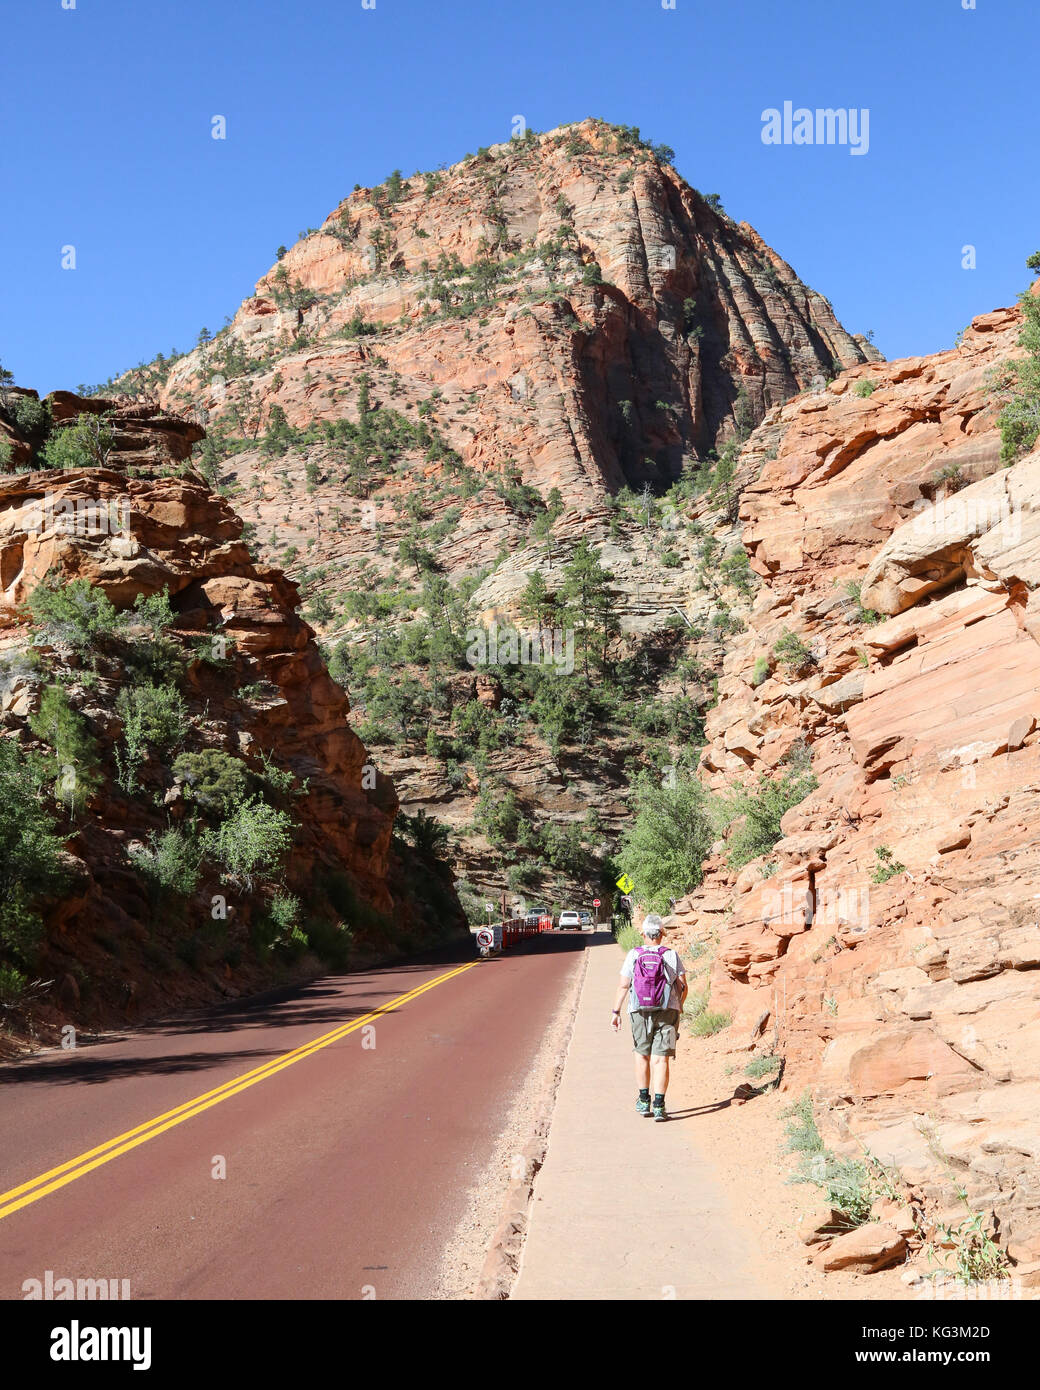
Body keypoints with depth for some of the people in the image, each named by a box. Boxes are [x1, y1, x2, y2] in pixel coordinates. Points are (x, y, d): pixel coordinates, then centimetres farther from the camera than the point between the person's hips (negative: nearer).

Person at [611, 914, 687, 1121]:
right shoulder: (672, 955, 2)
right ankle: (659, 1106, -9)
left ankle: (644, 1101, 22)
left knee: (642, 1055, 17)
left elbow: (623, 986, -2)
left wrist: (616, 1012, 3)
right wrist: (678, 1007, 18)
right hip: (667, 1011, 0)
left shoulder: (634, 955, 1)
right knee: (660, 1059, -2)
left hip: (640, 1011, 0)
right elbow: (683, 986, 1)